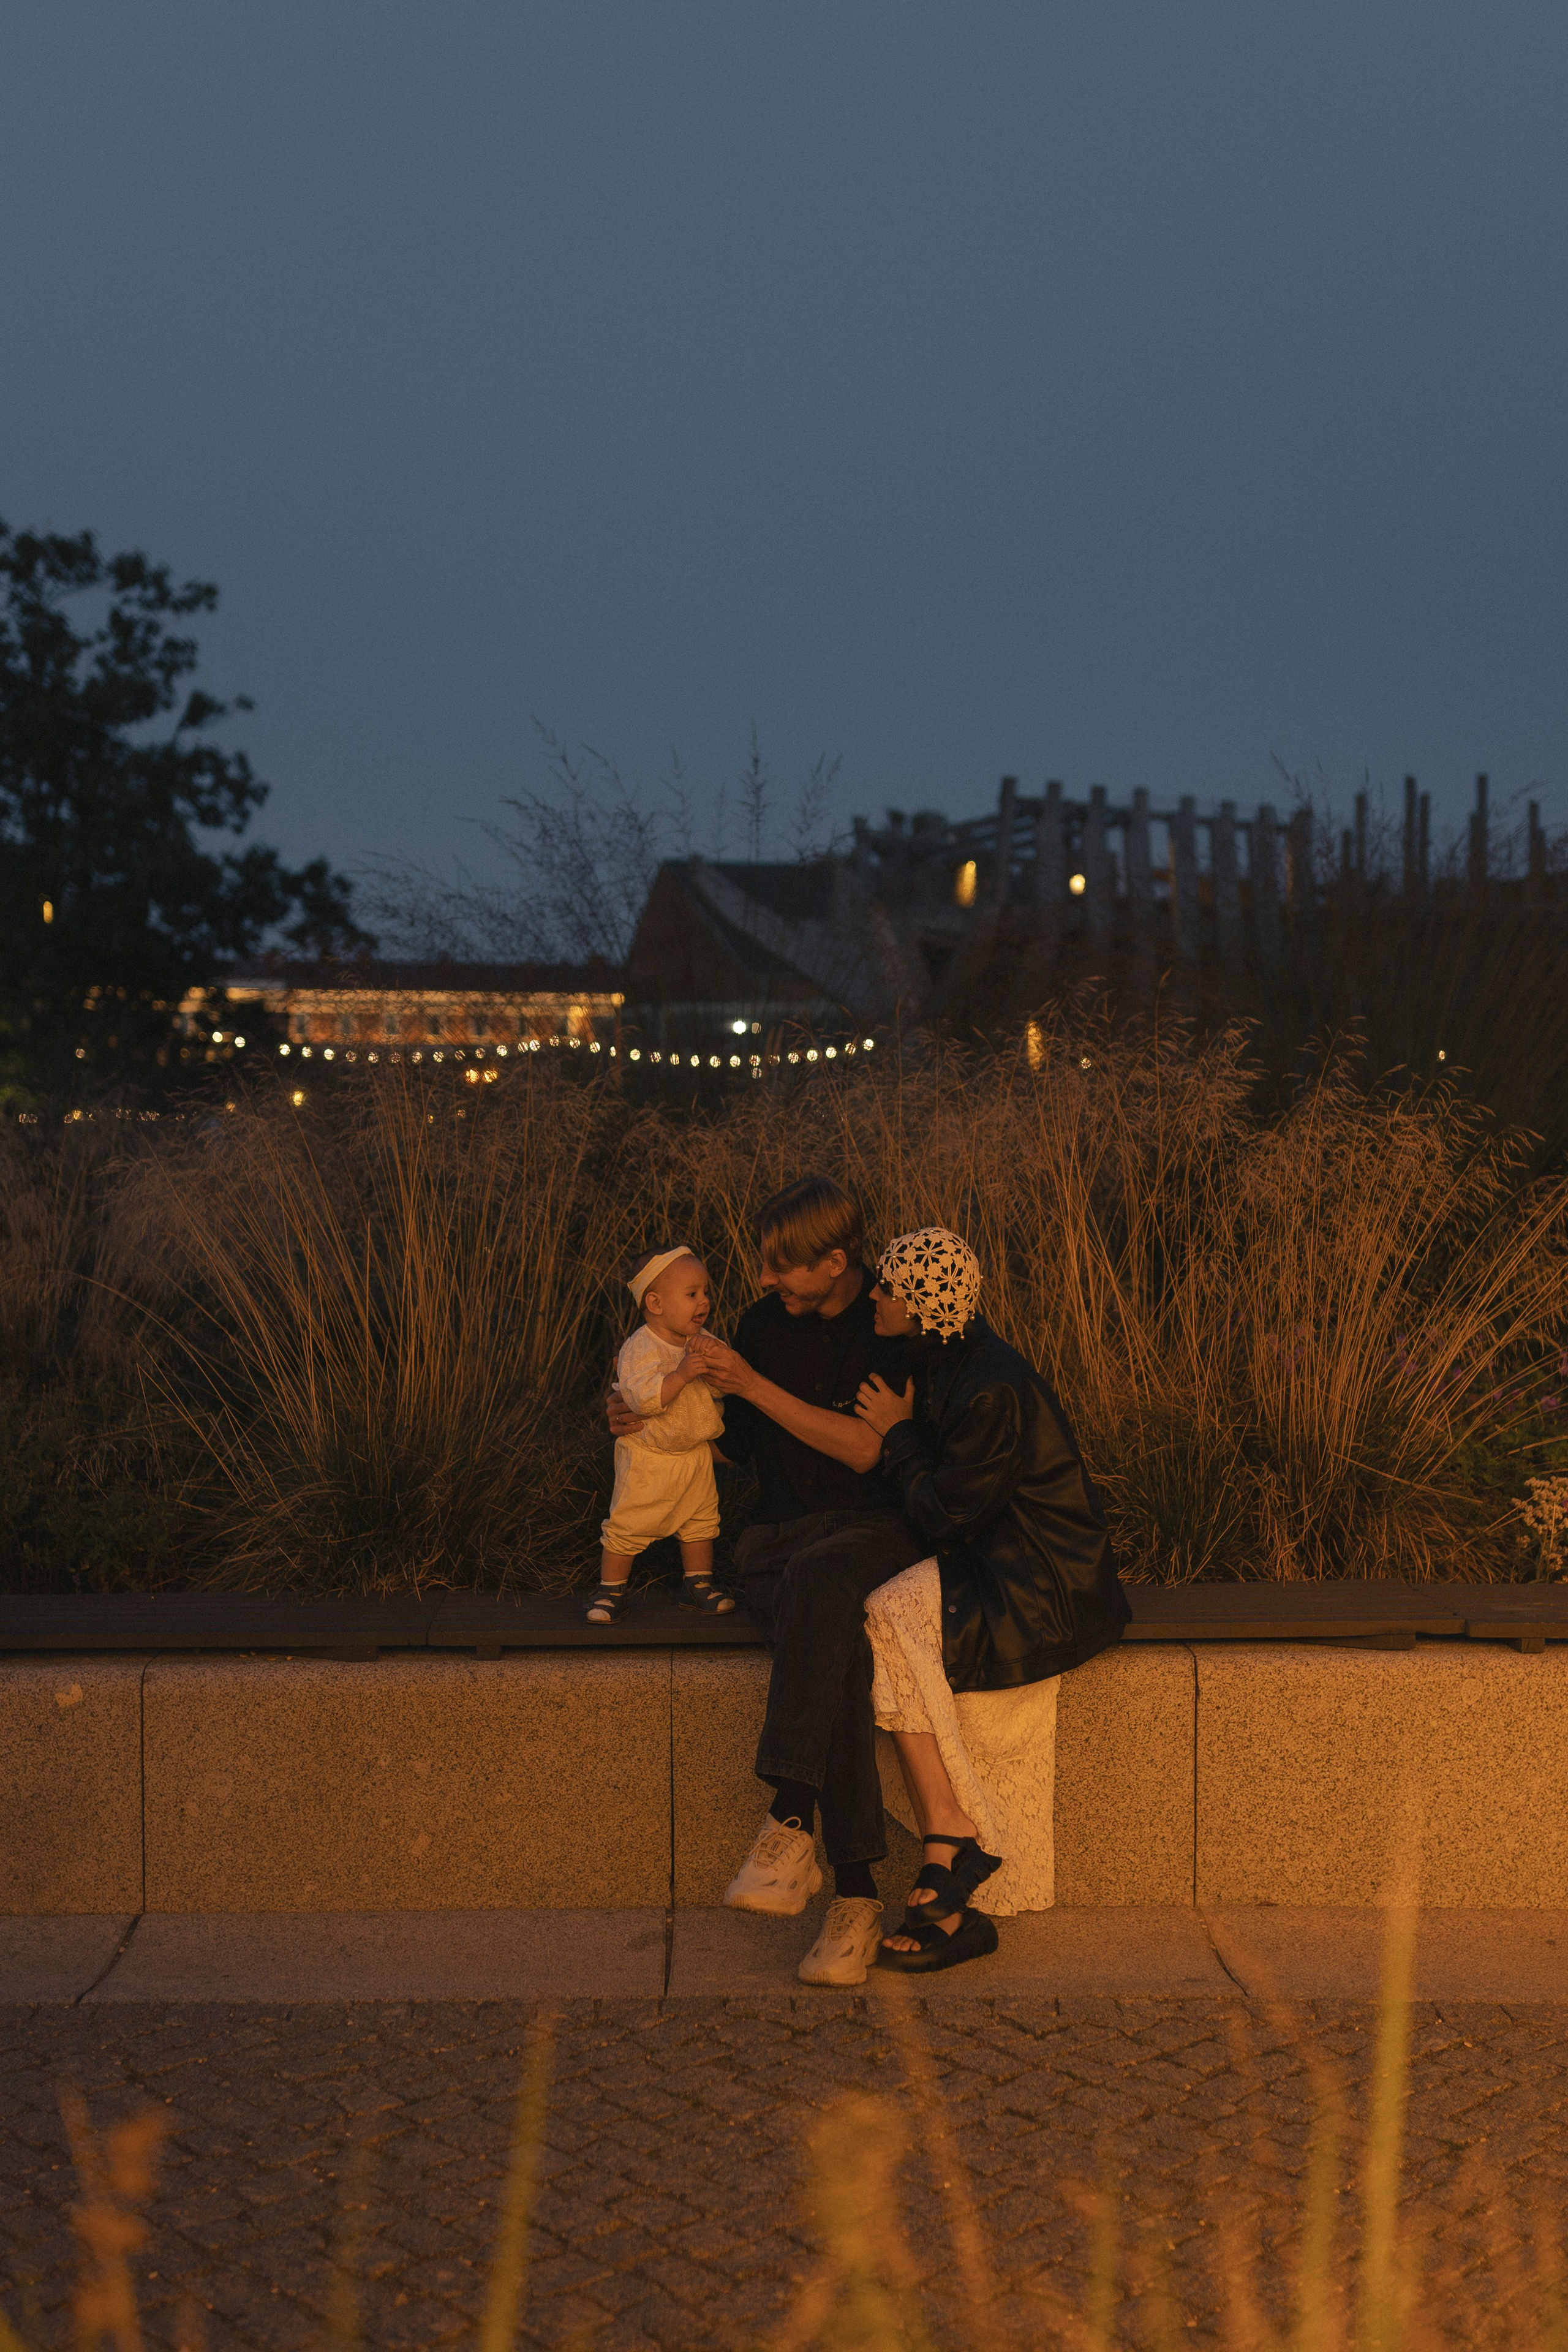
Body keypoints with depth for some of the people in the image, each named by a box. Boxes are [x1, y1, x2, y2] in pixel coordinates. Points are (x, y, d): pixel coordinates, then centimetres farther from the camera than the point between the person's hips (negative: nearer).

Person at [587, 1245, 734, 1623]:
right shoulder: (640, 1348, -21)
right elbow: (642, 1397, -33)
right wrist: (681, 1375, -39)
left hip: (695, 1451, 6)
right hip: (648, 1457, -6)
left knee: (701, 1519, 13)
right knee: (627, 1526, 0)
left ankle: (698, 1582, 30)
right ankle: (611, 1589, 16)